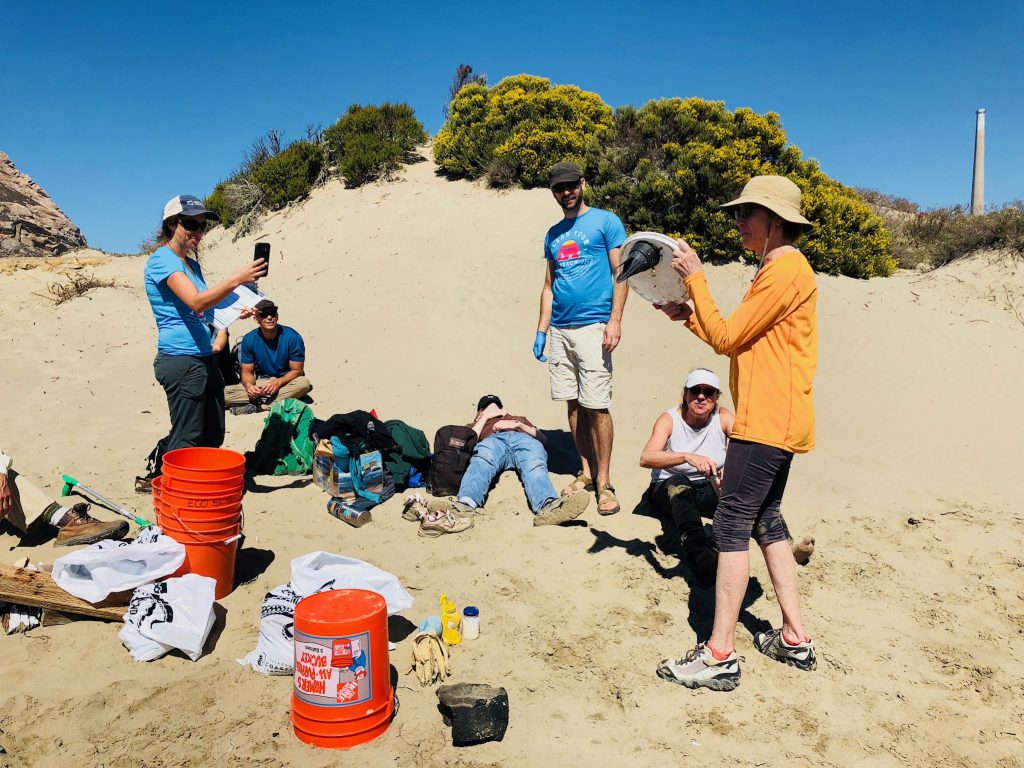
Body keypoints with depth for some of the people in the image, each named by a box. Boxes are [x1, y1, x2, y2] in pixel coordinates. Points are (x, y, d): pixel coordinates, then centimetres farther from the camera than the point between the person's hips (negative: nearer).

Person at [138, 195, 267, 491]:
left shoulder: (191, 263, 17)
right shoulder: (162, 259, -12)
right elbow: (196, 301, -27)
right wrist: (237, 279, -35)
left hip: (204, 357, 10)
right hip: (181, 359, -9)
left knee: (213, 435, 14)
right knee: (187, 437, -1)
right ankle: (156, 478, 19)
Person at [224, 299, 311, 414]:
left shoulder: (292, 337, -13)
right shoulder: (249, 339, -5)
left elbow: (296, 370, -10)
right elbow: (247, 372, 0)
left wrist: (277, 382, -28)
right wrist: (249, 385, -25)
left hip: (286, 381, -2)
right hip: (261, 382, 2)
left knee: (304, 383, -37)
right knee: (224, 394, -21)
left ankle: (255, 406, -27)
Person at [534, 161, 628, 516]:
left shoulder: (606, 221, 2)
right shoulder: (553, 234, 18)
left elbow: (621, 273, -3)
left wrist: (615, 320, -14)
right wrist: (541, 330, 13)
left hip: (592, 326, -6)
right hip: (560, 329, 6)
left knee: (596, 406, -7)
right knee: (574, 404, 8)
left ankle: (603, 481, 2)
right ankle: (586, 472, 19)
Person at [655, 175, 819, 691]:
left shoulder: (785, 270, -14)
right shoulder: (778, 269, 20)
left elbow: (726, 338, -14)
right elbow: (739, 343, 19)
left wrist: (696, 279, -7)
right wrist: (689, 315, 12)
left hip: (769, 421, -11)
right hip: (774, 420, 11)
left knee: (732, 524, -9)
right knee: (765, 521, 15)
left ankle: (720, 655, -5)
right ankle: (795, 639, 23)